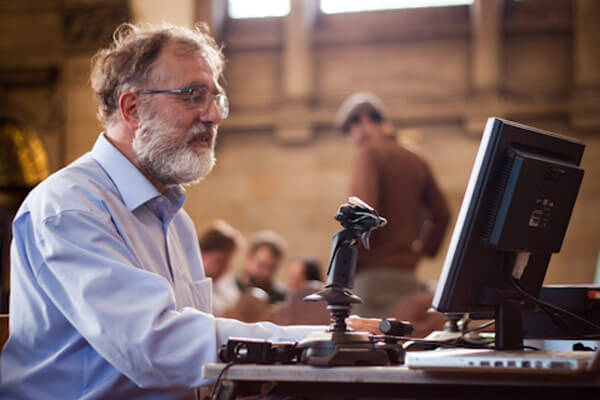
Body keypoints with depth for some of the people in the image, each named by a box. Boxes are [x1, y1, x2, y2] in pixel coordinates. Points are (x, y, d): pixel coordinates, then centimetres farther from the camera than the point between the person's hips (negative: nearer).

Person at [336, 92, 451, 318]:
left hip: (374, 273, -7)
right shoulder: (416, 160, 16)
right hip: (407, 274, 7)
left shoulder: (368, 152, -4)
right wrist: (423, 250, 24)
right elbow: (441, 213, 18)